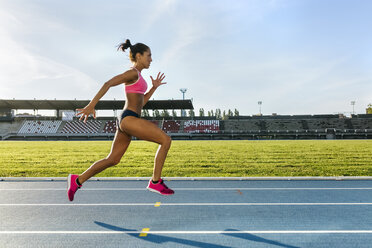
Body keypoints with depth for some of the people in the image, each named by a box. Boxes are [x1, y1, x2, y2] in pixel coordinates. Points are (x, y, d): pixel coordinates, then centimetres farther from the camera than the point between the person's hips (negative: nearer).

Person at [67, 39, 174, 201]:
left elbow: (141, 102, 27)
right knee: (166, 140, -10)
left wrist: (154, 87, 22)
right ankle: (155, 182, -6)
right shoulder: (133, 73, -4)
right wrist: (91, 105, -22)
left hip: (126, 121, 10)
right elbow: (108, 84, -15)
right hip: (129, 118, -10)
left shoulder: (137, 77, 24)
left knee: (112, 160, 14)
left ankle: (77, 180, 21)